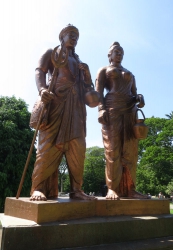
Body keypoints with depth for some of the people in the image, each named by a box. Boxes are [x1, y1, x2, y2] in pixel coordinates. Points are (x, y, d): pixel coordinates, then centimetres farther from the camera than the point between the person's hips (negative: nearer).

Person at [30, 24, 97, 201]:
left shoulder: (78, 61, 31)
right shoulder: (51, 53, 18)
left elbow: (86, 87, 25)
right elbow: (39, 71, 0)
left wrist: (87, 74, 3)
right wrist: (42, 89, -22)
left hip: (76, 106, 5)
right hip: (55, 100, -4)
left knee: (77, 147, -5)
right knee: (49, 145, -13)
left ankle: (76, 189, -4)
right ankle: (39, 188, -13)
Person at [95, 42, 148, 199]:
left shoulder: (130, 74, 32)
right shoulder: (103, 70, 18)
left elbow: (134, 93, 23)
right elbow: (98, 92, 3)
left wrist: (139, 98, -3)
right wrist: (101, 109, -14)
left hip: (130, 111, 5)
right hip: (112, 110, -4)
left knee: (130, 151, -4)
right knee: (112, 150, -11)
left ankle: (129, 189, -3)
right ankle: (112, 188, -11)